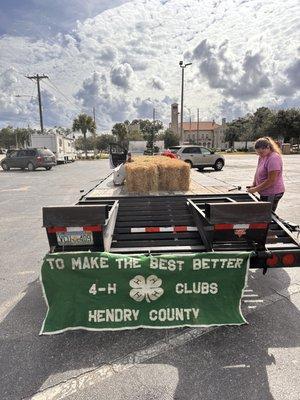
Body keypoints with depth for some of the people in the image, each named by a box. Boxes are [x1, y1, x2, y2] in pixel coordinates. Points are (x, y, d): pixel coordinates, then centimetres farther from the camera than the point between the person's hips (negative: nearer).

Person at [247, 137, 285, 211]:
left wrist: (256, 189, -18)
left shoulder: (274, 158, -19)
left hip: (272, 194, -8)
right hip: (265, 193, 8)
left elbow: (271, 180, -21)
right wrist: (253, 185, 3)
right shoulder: (262, 157, 9)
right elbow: (258, 172, 17)